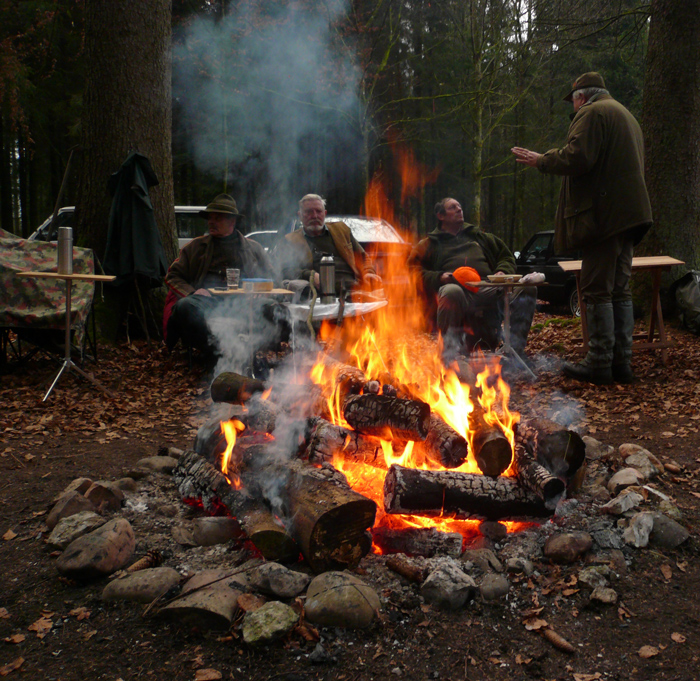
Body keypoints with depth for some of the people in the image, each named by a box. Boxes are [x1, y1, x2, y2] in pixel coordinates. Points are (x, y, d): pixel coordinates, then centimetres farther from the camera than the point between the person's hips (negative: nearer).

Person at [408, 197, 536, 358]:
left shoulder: (478, 236, 36)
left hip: (488, 289, 4)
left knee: (527, 287, -23)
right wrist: (438, 277, -8)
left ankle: (515, 350, -28)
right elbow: (414, 269, 10)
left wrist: (503, 271, 12)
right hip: (457, 287, -3)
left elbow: (506, 256, 35)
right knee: (451, 292, -43)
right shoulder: (430, 244, 25)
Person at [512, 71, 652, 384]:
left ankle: (600, 363, -5)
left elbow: (577, 158, -18)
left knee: (598, 290, -7)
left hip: (604, 214, -10)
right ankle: (621, 361, 13)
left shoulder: (591, 113, -5)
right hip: (629, 213, 10)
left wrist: (541, 160, -5)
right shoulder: (625, 115, 27)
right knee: (619, 289, 10)